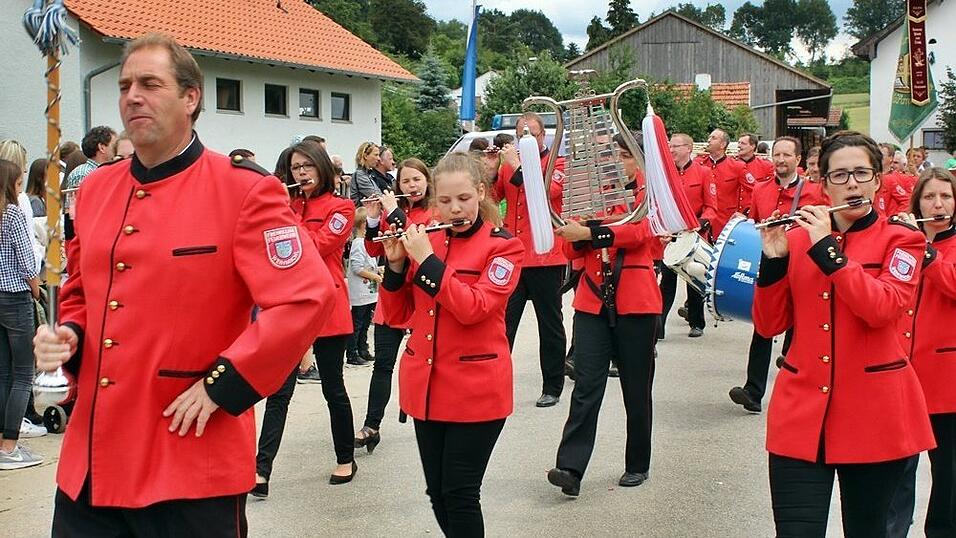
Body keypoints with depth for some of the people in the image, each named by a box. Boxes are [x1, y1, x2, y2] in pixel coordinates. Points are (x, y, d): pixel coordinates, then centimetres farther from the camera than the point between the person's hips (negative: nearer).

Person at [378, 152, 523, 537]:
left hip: (476, 390, -5)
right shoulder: (424, 242, 8)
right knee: (437, 493, 11)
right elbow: (398, 316, 9)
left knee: (460, 495, -3)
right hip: (424, 386, 5)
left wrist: (426, 259, -18)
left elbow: (473, 308, -20)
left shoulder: (504, 246, -6)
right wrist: (396, 265, -6)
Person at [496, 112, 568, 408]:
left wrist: (517, 166, -21)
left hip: (545, 258, -3)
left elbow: (545, 192, -19)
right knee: (502, 322, 3)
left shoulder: (558, 164, -1)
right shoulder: (510, 163, 12)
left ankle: (552, 388, 16)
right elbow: (491, 196, 3)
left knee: (550, 325, 7)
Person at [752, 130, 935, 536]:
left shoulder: (901, 240, 2)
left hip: (875, 414, -1)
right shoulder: (796, 237, 8)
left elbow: (883, 308, -17)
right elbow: (768, 325, 4)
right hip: (801, 412, 1)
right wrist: (773, 260, -10)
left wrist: (826, 249, -19)